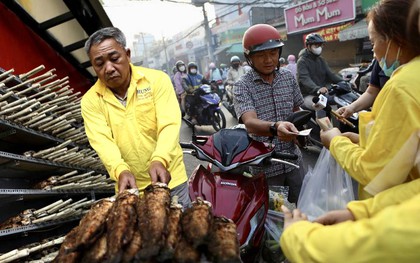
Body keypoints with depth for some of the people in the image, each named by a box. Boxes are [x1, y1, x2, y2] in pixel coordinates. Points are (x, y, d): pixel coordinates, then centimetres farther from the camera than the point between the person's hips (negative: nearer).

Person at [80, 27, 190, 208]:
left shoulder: (157, 79, -8)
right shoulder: (90, 101, -3)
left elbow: (169, 125, -18)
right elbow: (102, 141, -14)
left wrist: (159, 160, -35)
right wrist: (121, 171, -33)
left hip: (169, 180, -1)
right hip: (130, 186, 2)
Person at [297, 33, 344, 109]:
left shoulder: (321, 60, 19)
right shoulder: (302, 61, -6)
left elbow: (330, 74, 10)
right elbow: (305, 78, -22)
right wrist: (317, 89, -41)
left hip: (322, 93, 7)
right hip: (308, 95, -7)